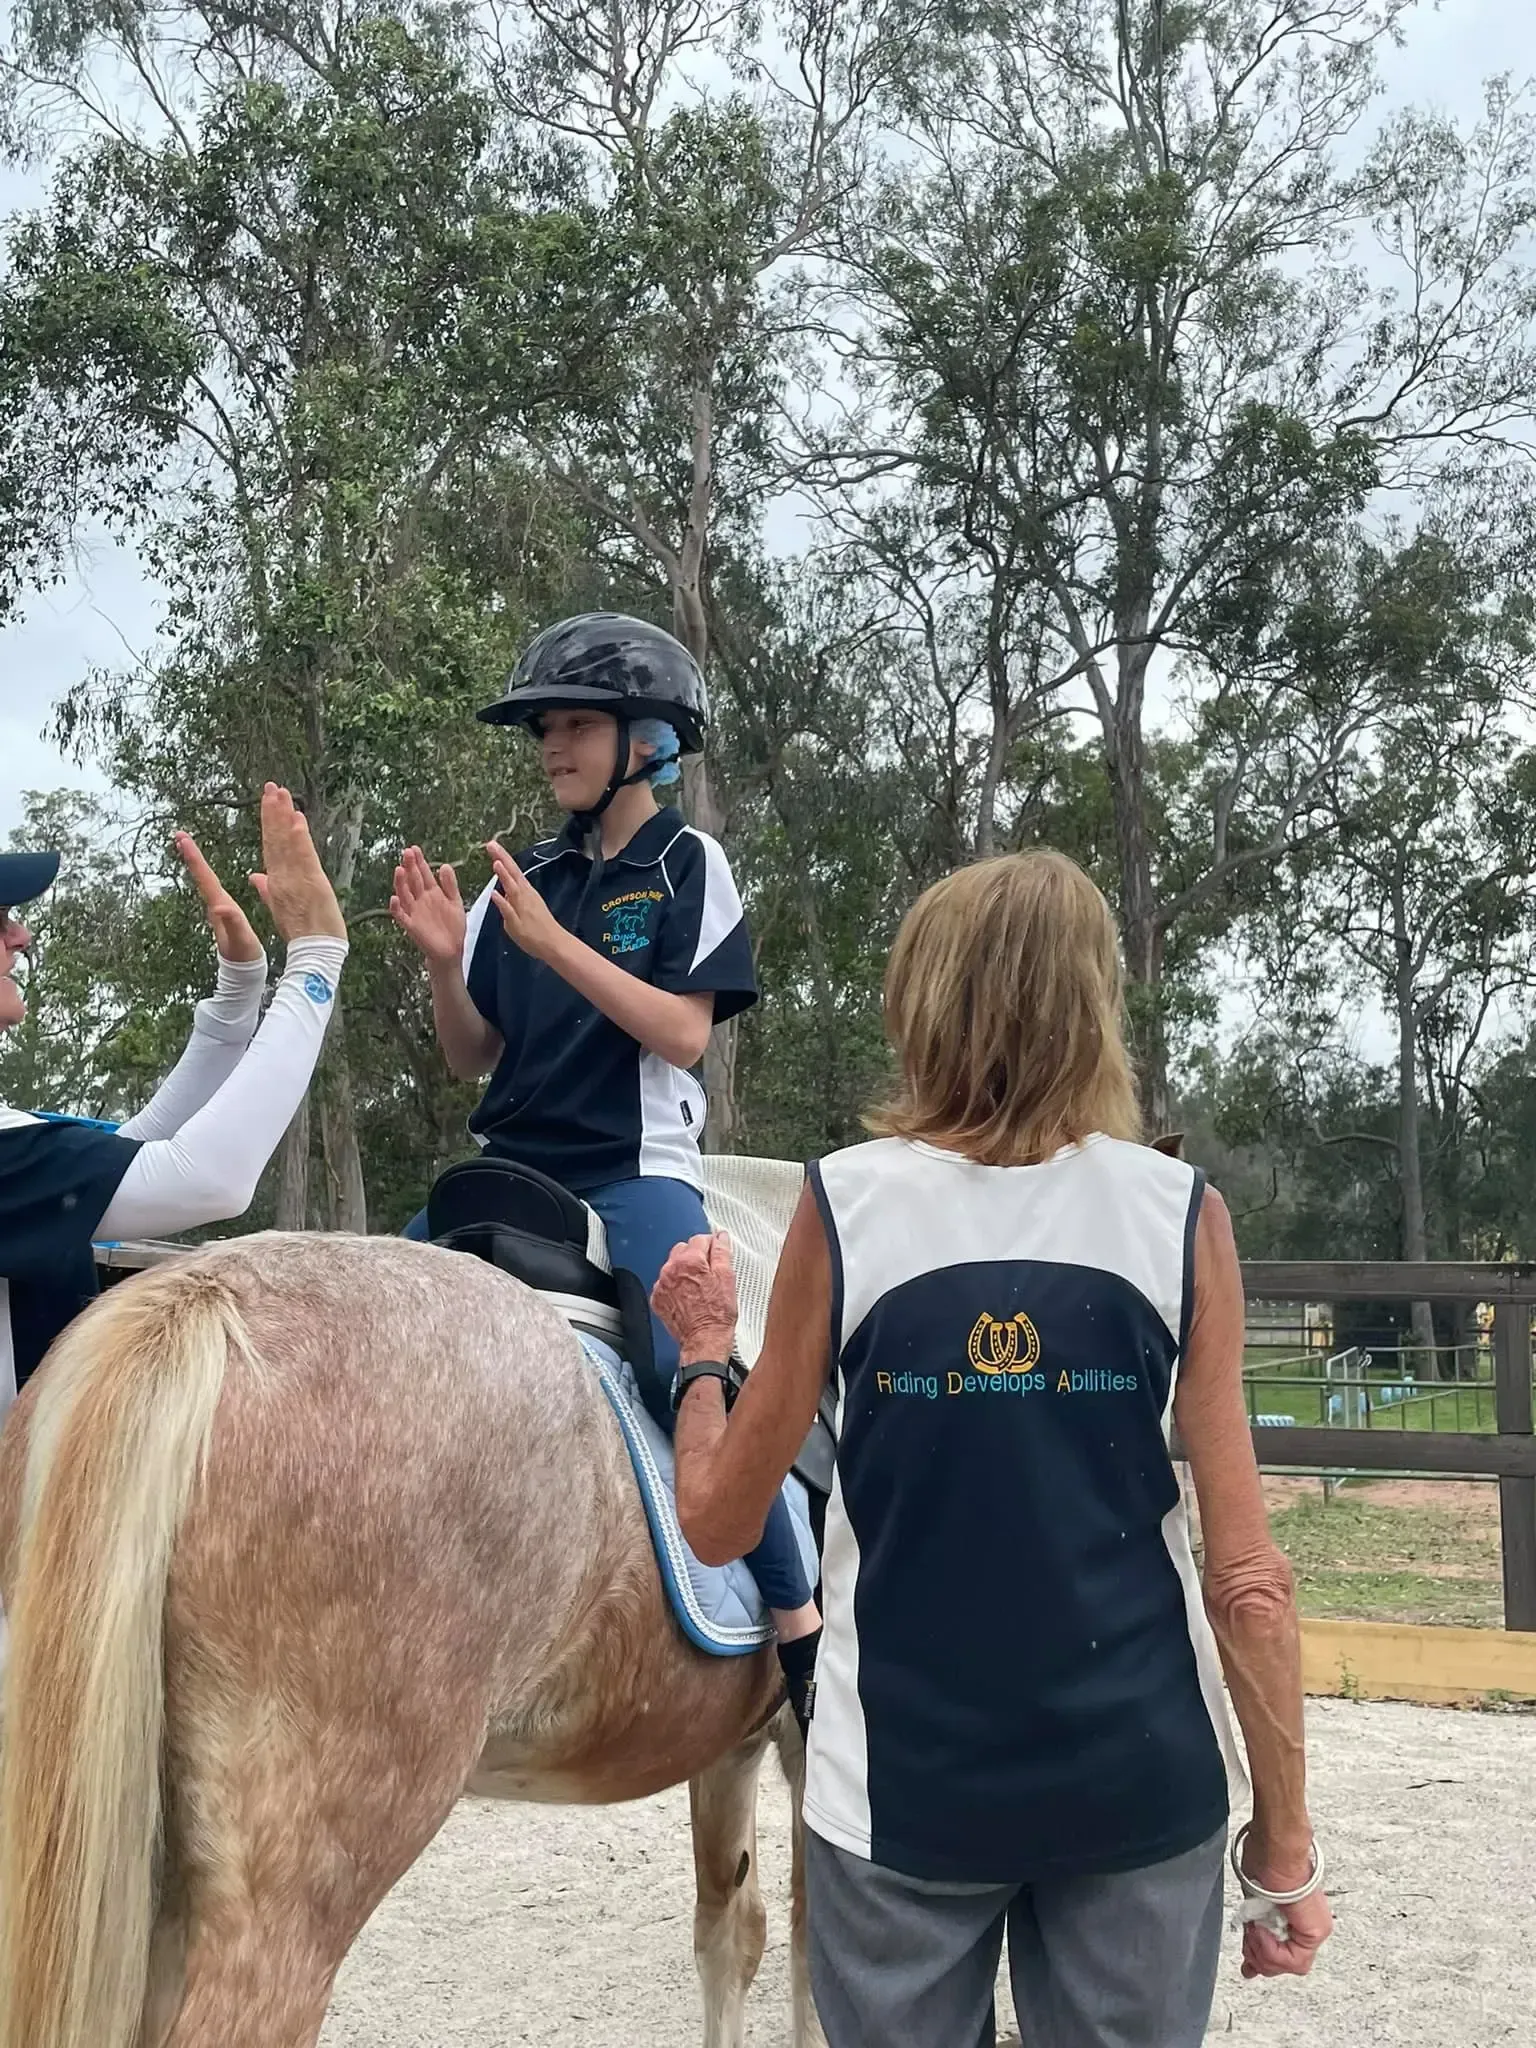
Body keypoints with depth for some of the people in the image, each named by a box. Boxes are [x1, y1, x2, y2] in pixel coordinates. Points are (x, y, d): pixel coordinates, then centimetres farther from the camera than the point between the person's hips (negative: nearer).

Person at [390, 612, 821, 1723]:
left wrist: (550, 941, -20)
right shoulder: (526, 876, 11)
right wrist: (443, 957, -8)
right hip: (512, 1169, 6)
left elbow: (684, 1034, -13)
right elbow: (473, 1056, 11)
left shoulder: (688, 866, 0)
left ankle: (802, 1625, -9)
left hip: (637, 1174, -5)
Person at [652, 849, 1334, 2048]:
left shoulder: (845, 1204, -8)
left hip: (899, 1784, 0)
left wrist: (705, 1345, 16)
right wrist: (1287, 1843, 3)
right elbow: (1249, 1575, -8)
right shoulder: (1179, 1212, -7)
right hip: (1139, 1781, 1)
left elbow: (718, 1522, -1)